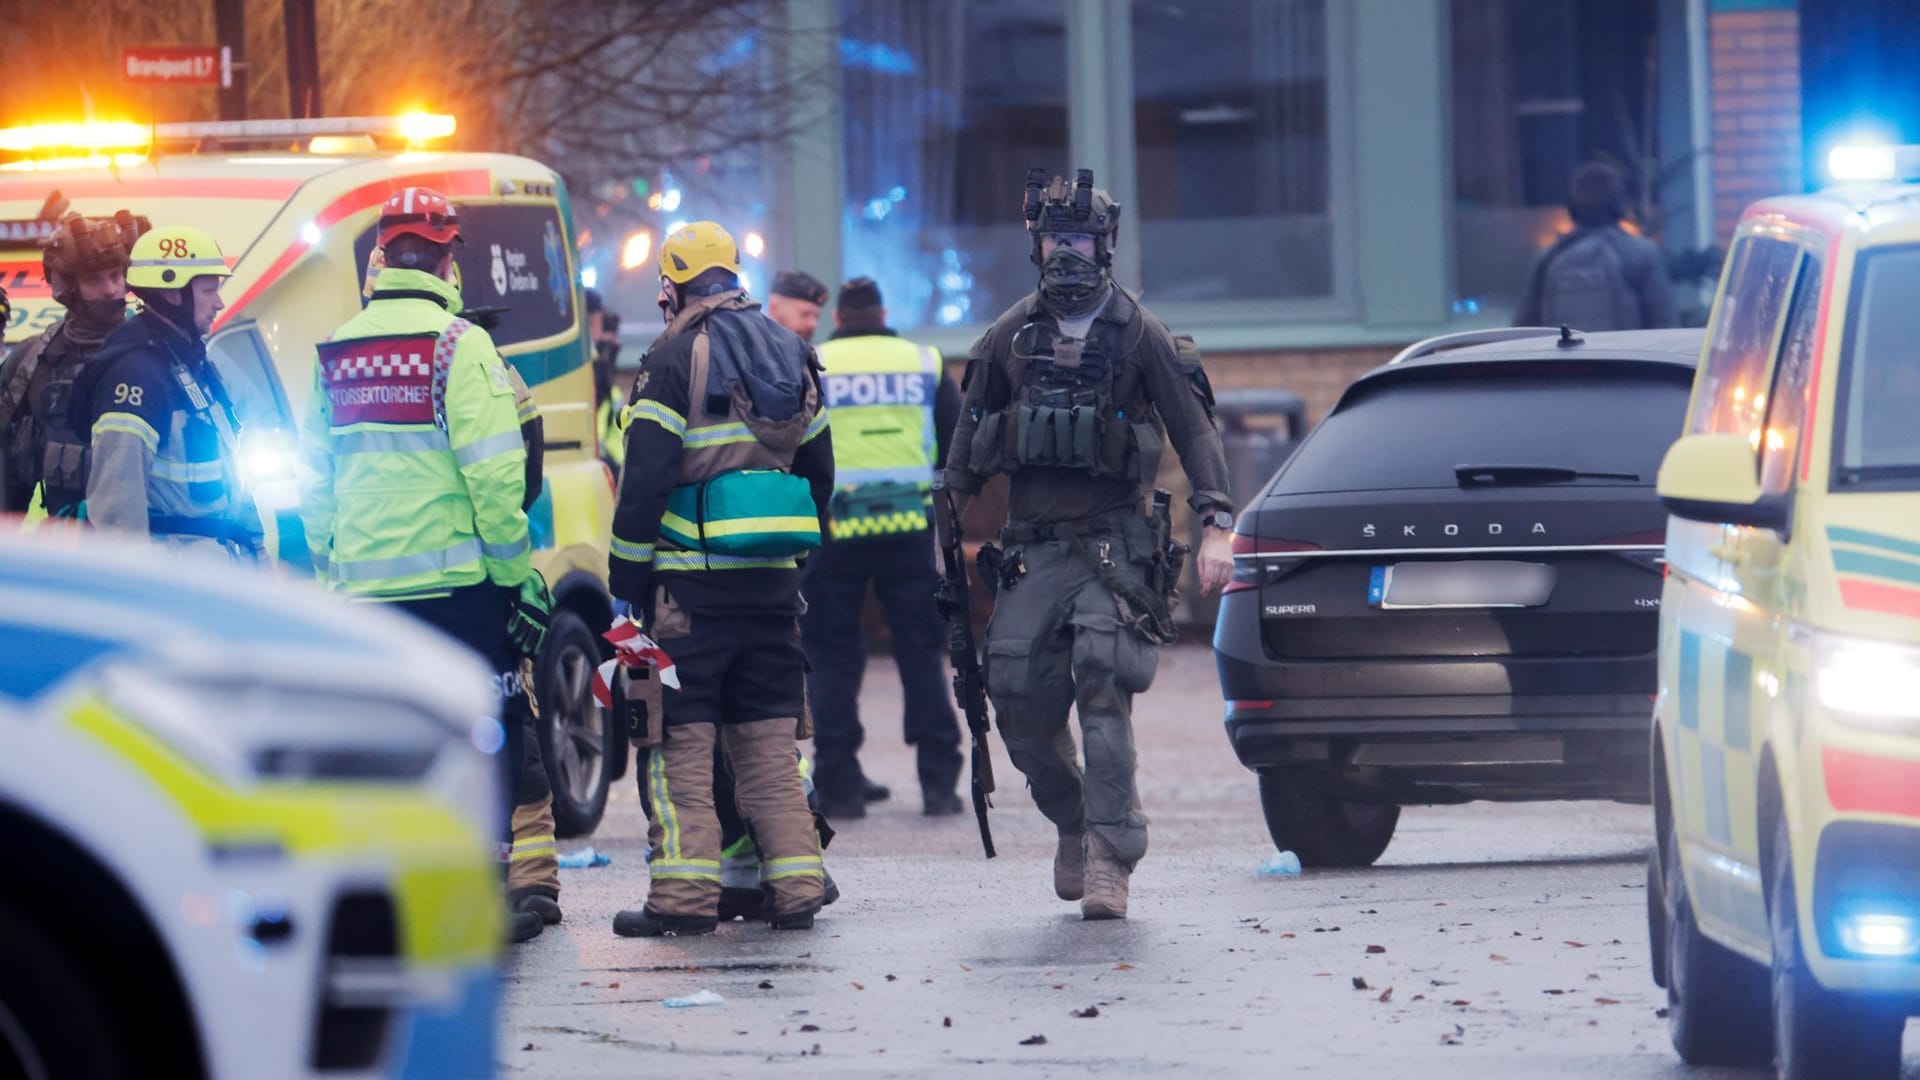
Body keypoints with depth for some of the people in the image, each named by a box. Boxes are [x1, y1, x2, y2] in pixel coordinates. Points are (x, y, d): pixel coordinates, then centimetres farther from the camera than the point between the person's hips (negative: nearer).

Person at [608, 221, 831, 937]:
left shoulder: (676, 358, -7)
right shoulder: (791, 356, 14)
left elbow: (645, 477, -11)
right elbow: (818, 469, 20)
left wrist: (625, 581, -7)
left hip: (692, 577, -6)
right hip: (774, 580, 6)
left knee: (680, 739, -3)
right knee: (769, 739, 11)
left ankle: (684, 894, -8)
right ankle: (795, 887, 6)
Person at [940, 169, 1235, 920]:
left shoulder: (1138, 336, 1)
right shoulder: (1010, 338, 11)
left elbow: (1193, 429, -1)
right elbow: (969, 436, 17)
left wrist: (1216, 526, -11)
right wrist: (950, 525, 12)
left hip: (1111, 542, -4)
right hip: (1030, 547, 4)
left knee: (1103, 692, -18)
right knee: (1020, 704, -4)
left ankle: (1108, 858, -18)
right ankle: (1073, 824, 21)